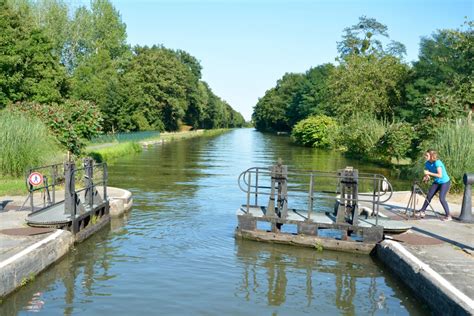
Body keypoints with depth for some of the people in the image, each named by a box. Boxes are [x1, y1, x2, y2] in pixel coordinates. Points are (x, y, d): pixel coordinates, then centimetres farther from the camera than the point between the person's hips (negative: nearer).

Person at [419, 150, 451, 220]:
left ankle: (448, 216, -8)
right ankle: (422, 212, 13)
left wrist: (429, 173, -35)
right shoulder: (427, 163, -4)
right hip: (437, 182, 8)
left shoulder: (437, 163, -27)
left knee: (442, 198, -17)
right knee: (429, 196, 3)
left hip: (445, 182, -8)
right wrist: (426, 177, -18)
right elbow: (427, 174, 4)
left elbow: (440, 175, -33)